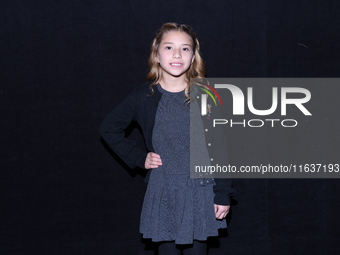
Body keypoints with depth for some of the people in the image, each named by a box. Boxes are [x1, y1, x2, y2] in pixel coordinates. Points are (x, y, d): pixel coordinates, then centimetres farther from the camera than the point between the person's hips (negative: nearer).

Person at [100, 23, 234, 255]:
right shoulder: (144, 97, -2)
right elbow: (109, 129, 12)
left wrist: (223, 194, -4)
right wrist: (138, 158, 3)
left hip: (200, 192, 0)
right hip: (163, 194, 1)